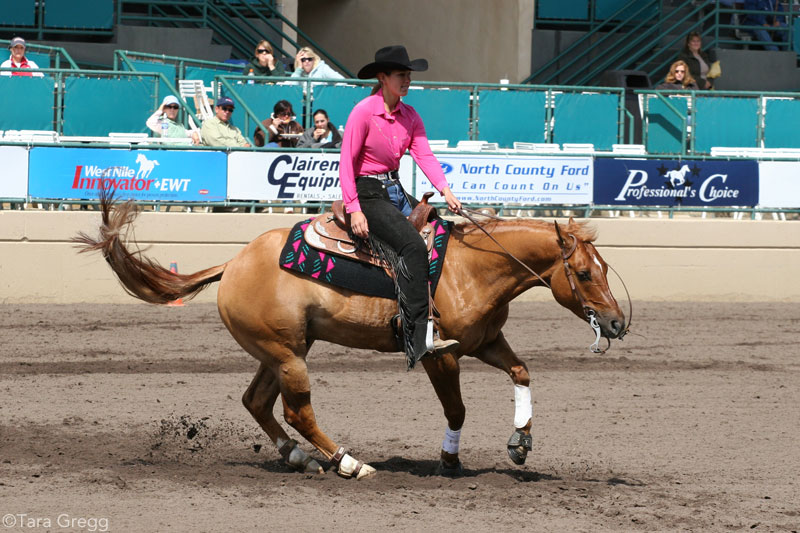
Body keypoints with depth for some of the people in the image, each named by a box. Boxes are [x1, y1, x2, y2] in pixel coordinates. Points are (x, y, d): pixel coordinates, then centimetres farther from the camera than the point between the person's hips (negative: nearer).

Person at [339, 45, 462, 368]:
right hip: (368, 194, -9)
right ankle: (419, 338, -31)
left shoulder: (409, 116, 9)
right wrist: (354, 211, -21)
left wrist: (446, 192, -17)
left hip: (396, 192, 9)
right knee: (413, 246, -26)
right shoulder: (364, 112, -12)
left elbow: (425, 156, -1)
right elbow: (346, 163, -14)